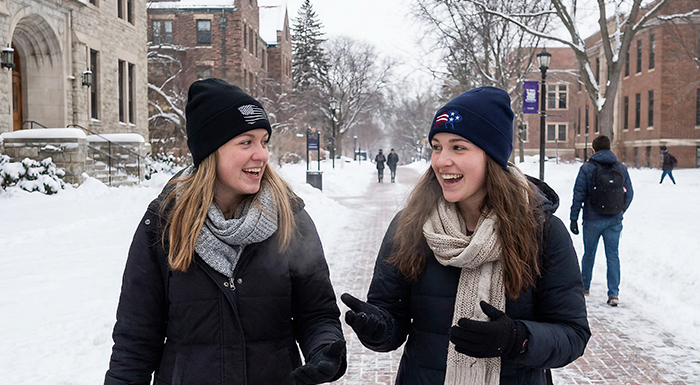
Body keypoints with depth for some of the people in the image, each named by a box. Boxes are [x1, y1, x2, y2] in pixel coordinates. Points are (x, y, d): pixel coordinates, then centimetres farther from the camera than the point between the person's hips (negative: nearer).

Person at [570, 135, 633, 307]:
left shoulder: (587, 168, -7)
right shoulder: (621, 168, 3)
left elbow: (579, 195, -8)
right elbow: (629, 194, 8)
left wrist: (574, 218, -3)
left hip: (592, 220, -2)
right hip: (614, 220, 2)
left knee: (589, 254, 13)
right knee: (613, 255, 4)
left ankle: (584, 287, 28)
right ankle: (614, 294, -2)